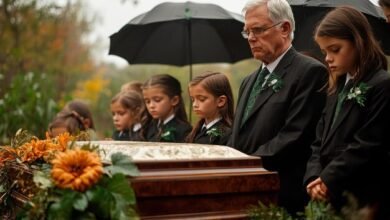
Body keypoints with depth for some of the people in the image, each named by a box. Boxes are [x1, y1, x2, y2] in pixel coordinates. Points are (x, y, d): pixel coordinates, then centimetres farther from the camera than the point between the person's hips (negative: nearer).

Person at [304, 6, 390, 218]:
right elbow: (320, 141, 12)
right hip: (328, 198, 7)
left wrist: (328, 181, -12)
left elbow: (366, 147, -15)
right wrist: (314, 178, -4)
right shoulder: (338, 88, 16)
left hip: (363, 202, -7)